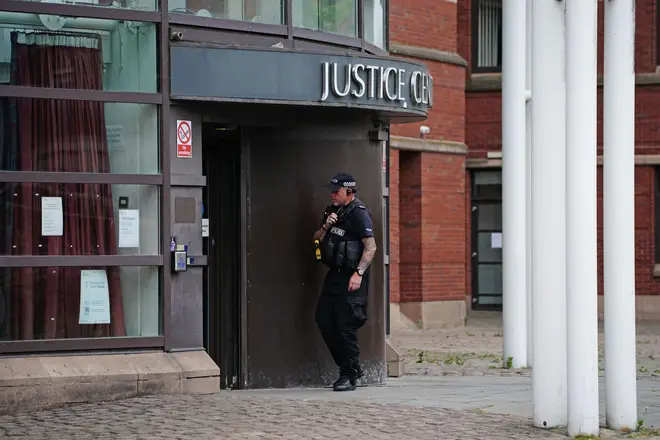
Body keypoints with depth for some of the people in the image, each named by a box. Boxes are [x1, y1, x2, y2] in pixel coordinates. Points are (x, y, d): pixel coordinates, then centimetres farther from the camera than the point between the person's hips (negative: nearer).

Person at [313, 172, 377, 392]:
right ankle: (351, 367, 18)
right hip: (334, 274, 9)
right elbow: (317, 239, 20)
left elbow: (371, 247, -16)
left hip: (351, 277, -9)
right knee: (324, 320, 7)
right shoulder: (332, 211, 15)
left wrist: (359, 273, -23)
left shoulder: (359, 214, -12)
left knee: (346, 326, -8)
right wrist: (326, 226, -1)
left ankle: (349, 376, 1)